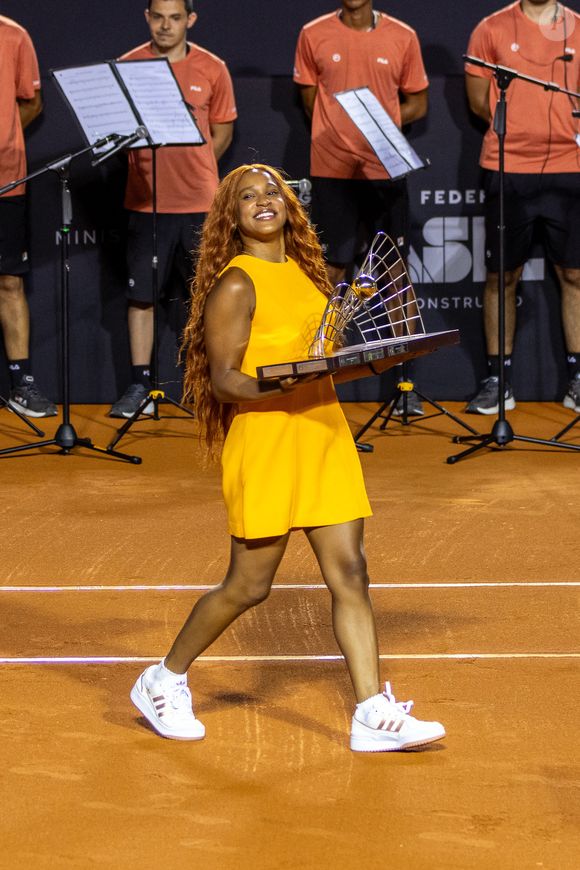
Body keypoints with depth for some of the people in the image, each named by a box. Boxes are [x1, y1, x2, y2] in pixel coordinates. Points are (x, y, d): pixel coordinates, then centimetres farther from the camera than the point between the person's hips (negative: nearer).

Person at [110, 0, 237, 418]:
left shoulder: (212, 69, 2)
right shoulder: (129, 66, 2)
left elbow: (222, 133, 9)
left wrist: (193, 171, -2)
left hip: (200, 201, 0)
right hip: (145, 200, 0)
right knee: (141, 293, 3)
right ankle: (140, 386, 10)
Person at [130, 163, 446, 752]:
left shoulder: (305, 272, 14)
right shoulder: (235, 285, -9)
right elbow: (222, 378, -12)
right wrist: (266, 387, -30)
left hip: (324, 434, 7)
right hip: (265, 443, -7)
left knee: (349, 574, 0)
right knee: (249, 585, 1)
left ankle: (374, 716, 0)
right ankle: (163, 682, 21)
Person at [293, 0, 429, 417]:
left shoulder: (402, 37, 3)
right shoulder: (314, 35, 4)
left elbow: (417, 103, 10)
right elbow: (309, 99, 11)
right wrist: (341, 128, -5)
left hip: (386, 169, 0)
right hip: (332, 169, 0)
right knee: (332, 269, 1)